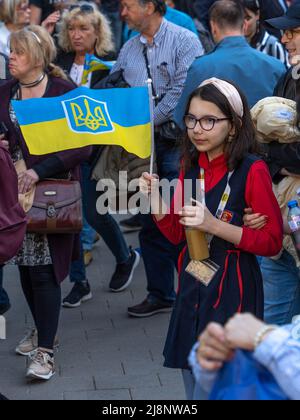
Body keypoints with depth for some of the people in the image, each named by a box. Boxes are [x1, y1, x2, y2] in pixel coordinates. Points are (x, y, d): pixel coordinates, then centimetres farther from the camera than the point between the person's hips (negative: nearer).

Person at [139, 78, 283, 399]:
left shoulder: (252, 171, -14)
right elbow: (176, 234, 10)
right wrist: (153, 197, -7)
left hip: (232, 291, -6)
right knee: (194, 388, 17)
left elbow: (272, 241, -15)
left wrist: (214, 225, -25)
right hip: (192, 288, 7)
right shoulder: (191, 167, 6)